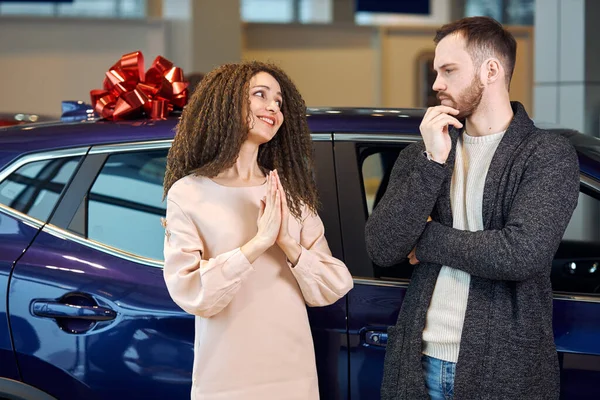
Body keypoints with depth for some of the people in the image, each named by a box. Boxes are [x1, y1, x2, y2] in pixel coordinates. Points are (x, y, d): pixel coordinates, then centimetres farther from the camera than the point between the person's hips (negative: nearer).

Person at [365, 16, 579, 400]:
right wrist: (433, 162, -12)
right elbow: (381, 250, -4)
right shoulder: (420, 155, 7)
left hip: (505, 368, -3)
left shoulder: (550, 155, -6)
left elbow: (522, 254, -20)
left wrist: (424, 239, -7)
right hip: (418, 364, 4)